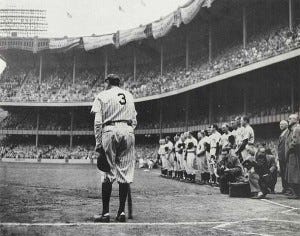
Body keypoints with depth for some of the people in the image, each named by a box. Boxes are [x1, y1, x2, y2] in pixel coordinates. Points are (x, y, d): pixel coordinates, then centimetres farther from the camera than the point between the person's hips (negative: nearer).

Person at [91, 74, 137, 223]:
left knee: (108, 173, -1)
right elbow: (134, 120, 16)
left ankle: (105, 213, -2)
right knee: (125, 173, 3)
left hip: (110, 131, -3)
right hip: (128, 131, 3)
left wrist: (98, 142, -2)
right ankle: (121, 212, 4)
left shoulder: (102, 96, 8)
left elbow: (98, 122, -1)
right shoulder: (129, 95, 21)